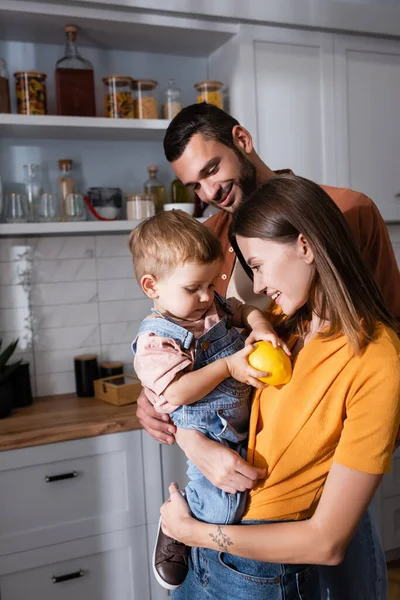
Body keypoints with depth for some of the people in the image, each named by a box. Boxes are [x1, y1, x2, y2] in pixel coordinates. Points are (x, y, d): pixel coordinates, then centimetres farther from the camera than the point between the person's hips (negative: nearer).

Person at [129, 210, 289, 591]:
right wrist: (228, 366, -26)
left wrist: (260, 325, -5)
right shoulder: (156, 338, -20)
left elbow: (244, 310, 18)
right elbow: (178, 392, -28)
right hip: (208, 432, -8)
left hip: (245, 416, 8)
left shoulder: (213, 306, 3)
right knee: (222, 508, -16)